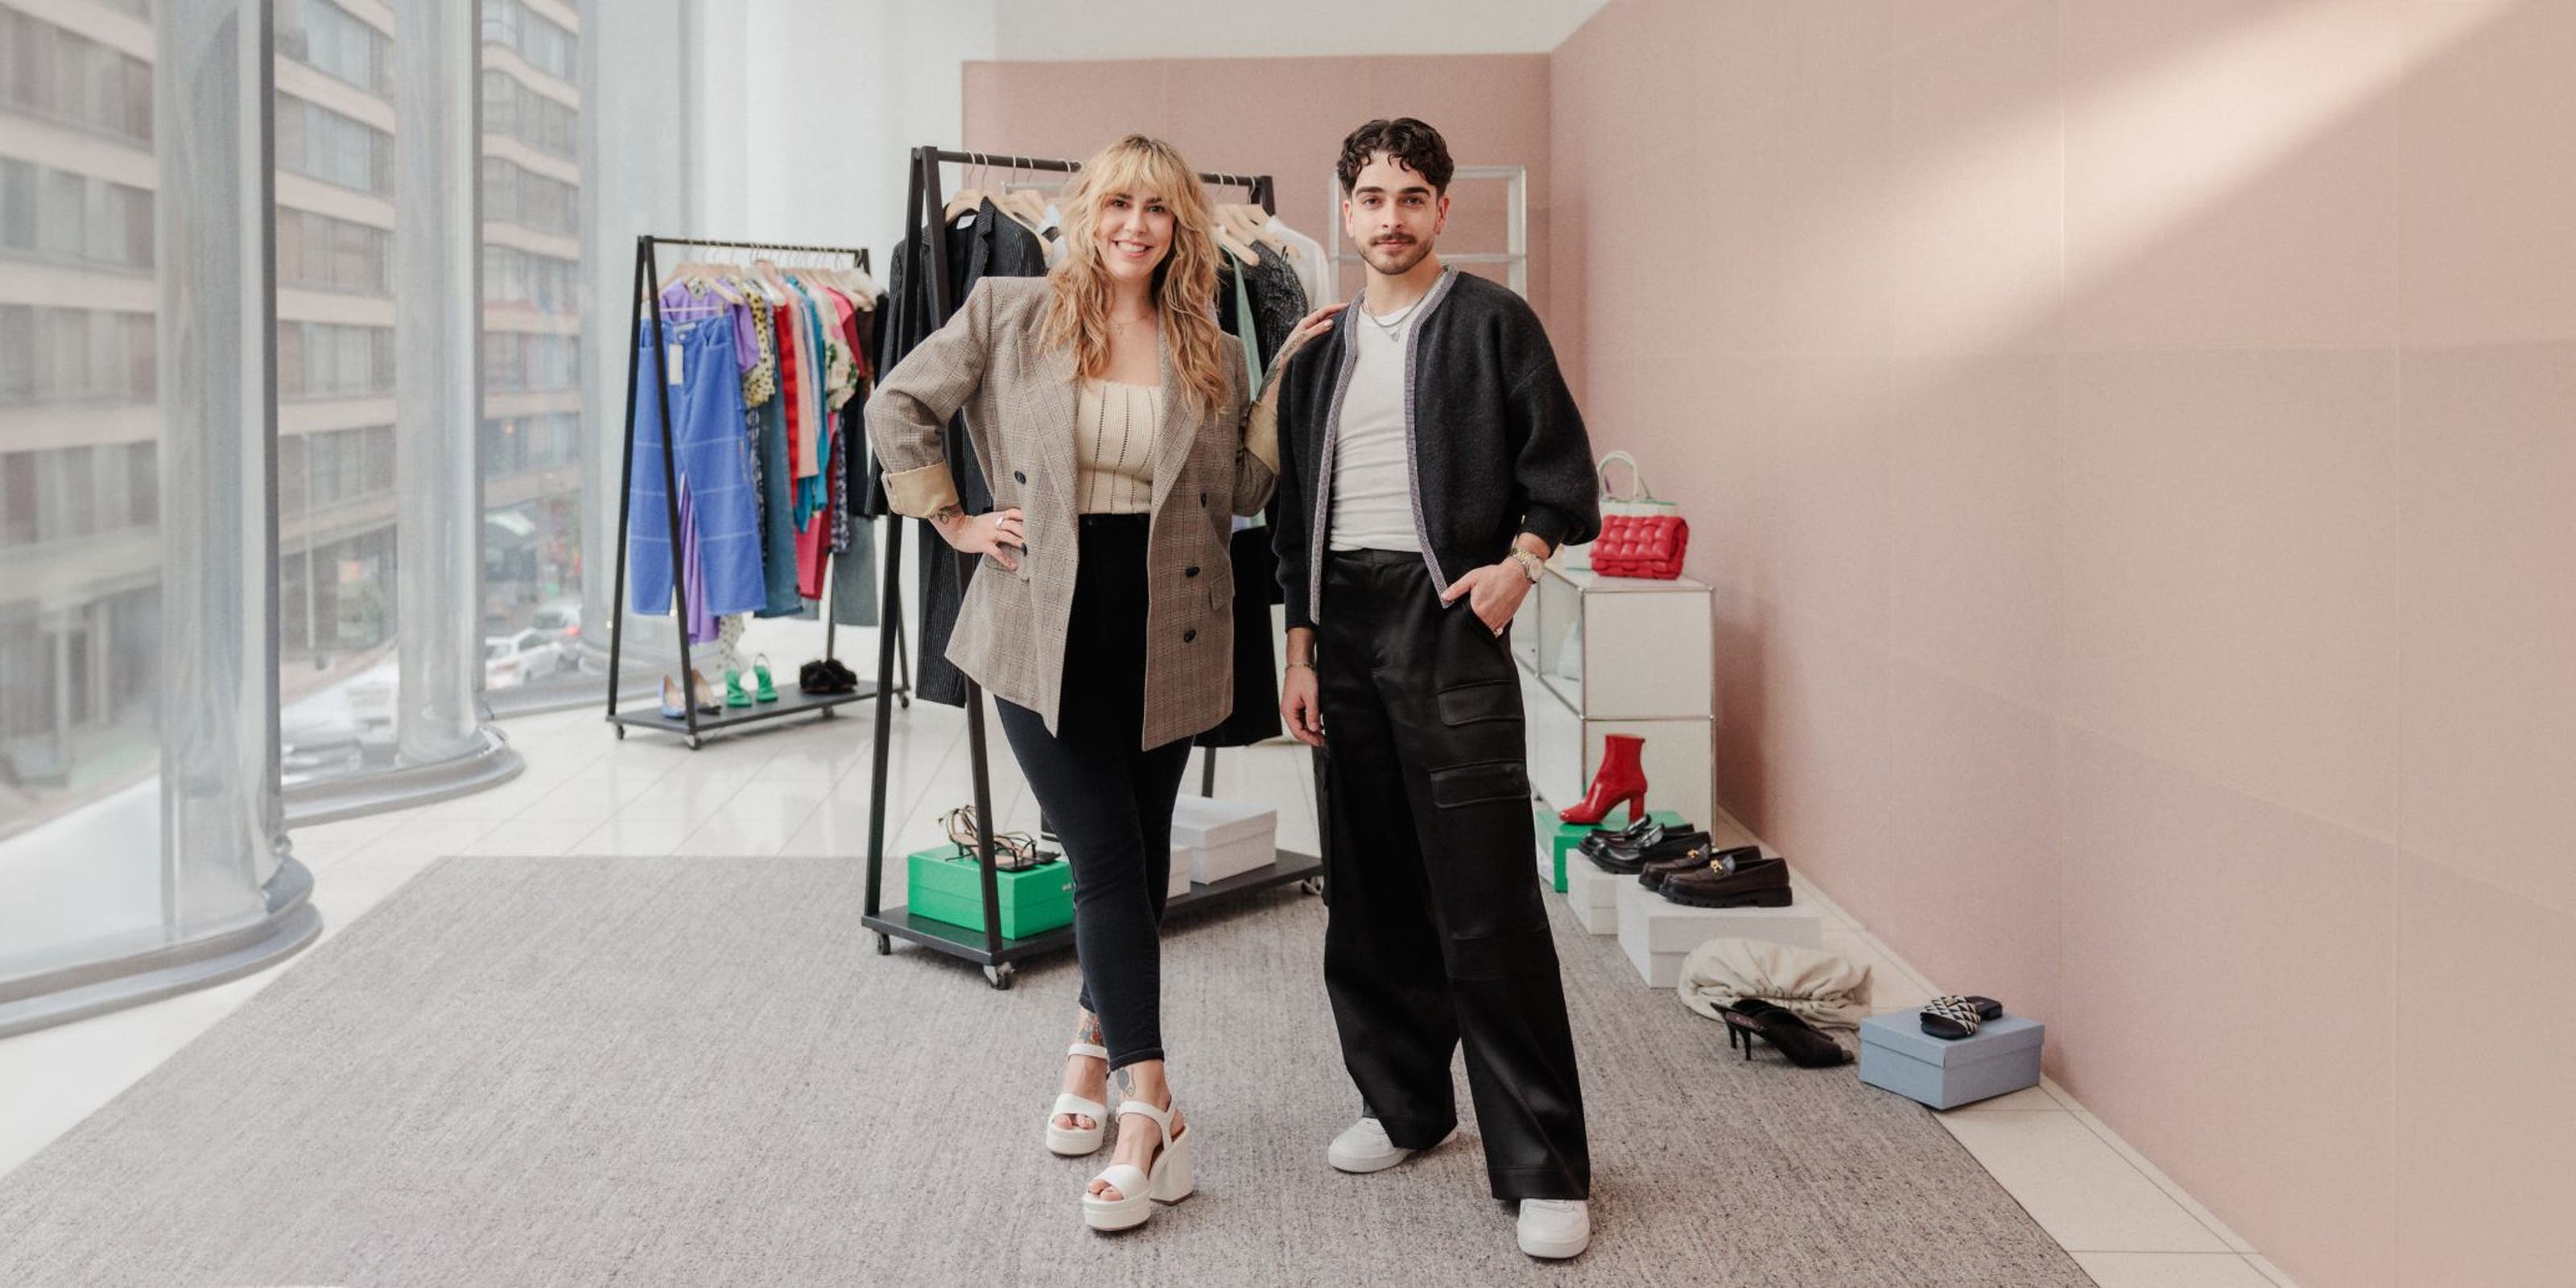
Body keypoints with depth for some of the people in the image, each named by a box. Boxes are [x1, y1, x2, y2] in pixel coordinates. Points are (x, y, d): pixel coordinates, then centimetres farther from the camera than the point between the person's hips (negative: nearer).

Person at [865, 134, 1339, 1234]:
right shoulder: (1009, 313, 0)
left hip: (1164, 633, 3)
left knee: (1138, 860, 12)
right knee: (1108, 860, -6)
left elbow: (1244, 493, 5)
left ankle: (1094, 1050, 33)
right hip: (1047, 627, -3)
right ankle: (1150, 1112, 0)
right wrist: (955, 522, 2)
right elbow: (897, 406, 7)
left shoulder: (1210, 351, 8)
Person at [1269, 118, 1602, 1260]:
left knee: (1487, 902, -8)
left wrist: (1519, 558, -14)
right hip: (1344, 621, 5)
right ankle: (1404, 1101, 26)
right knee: (1370, 892, 9)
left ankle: (1543, 1165, -1)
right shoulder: (1321, 348, 16)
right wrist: (1300, 648, 10)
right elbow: (1296, 510, 16)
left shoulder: (1491, 321, 2)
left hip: (1447, 615, -5)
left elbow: (1560, 469, 3)